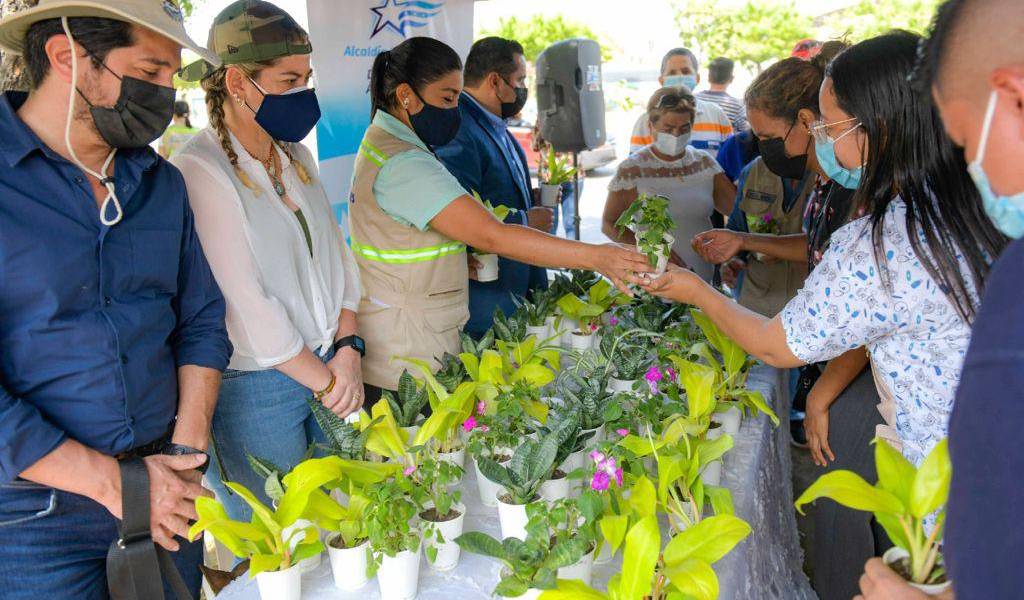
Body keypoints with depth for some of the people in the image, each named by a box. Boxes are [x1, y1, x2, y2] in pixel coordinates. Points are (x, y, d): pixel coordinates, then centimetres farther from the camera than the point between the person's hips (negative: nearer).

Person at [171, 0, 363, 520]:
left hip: (328, 370, 7)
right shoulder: (197, 172, -16)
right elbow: (249, 308, -18)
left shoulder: (296, 156, 9)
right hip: (254, 393, -6)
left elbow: (336, 257, 11)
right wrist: (324, 380, -9)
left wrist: (347, 350, -2)